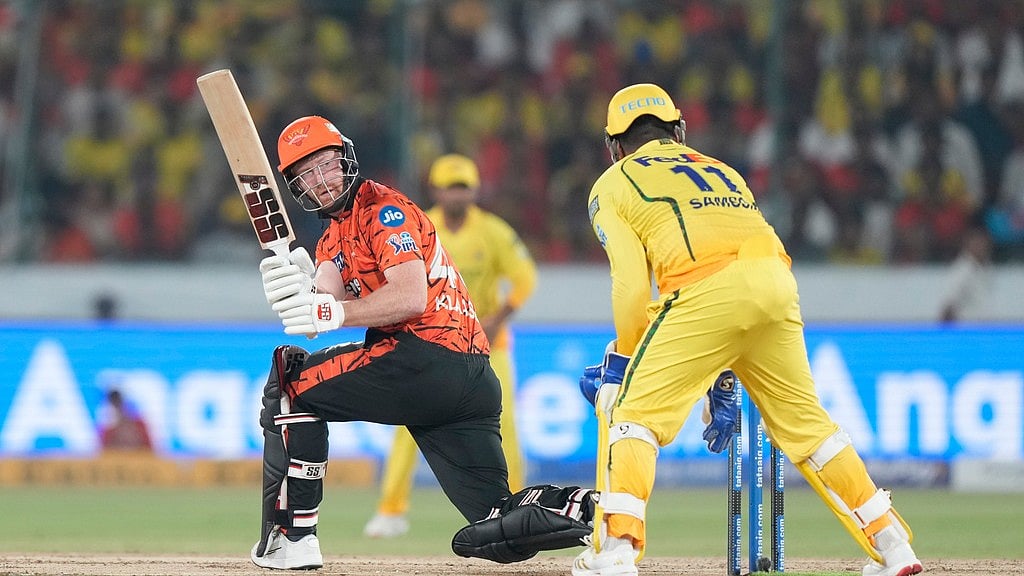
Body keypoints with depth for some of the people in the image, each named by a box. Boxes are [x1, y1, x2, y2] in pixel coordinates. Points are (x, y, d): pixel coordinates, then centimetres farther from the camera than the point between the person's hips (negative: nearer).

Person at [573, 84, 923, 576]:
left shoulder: (613, 184, 19)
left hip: (705, 289, -5)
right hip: (778, 284, 5)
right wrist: (724, 374, 33)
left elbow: (631, 284, 5)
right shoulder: (721, 171, 36)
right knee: (801, 418, 19)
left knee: (630, 410, 2)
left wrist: (624, 361, 14)